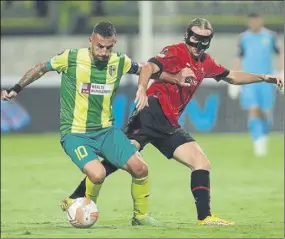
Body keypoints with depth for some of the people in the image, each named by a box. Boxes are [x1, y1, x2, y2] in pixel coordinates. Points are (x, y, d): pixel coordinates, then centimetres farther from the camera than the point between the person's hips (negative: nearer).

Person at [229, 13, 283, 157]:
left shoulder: (270, 36, 3)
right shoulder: (244, 38, 5)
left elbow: (279, 55, 11)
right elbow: (239, 58, 13)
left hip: (266, 80, 0)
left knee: (266, 113, 1)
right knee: (253, 111, -15)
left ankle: (264, 137, 29)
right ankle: (258, 143, -17)